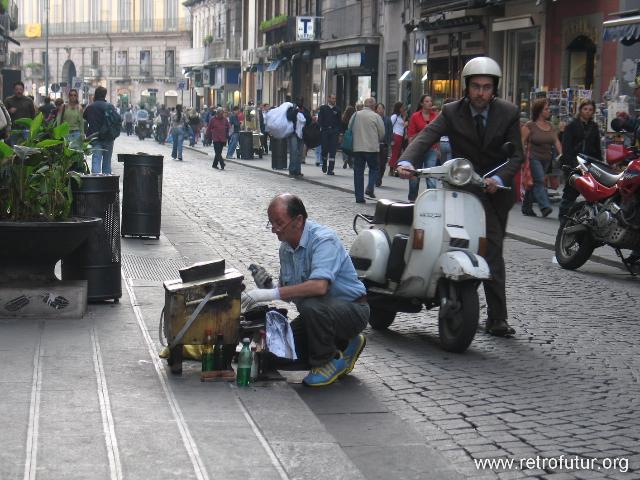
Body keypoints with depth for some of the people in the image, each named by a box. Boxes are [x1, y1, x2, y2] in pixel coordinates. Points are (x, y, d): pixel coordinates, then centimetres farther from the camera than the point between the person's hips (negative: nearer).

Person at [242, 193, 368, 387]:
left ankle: (327, 362, -11)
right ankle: (343, 346, 14)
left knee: (311, 306, -37)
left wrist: (272, 294, -38)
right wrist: (266, 287, -9)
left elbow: (319, 286, -39)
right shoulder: (286, 247, 3)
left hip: (352, 309, -8)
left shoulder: (324, 239, -24)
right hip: (319, 313, 9)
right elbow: (288, 291, 13)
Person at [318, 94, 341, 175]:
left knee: (332, 151, -4)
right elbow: (320, 120, 4)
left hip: (334, 132, 0)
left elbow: (339, 122, 8)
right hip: (324, 131, 0)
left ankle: (330, 169, -3)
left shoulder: (337, 110, 9)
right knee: (324, 149, 1)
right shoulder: (323, 108, 8)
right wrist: (320, 128, -8)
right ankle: (324, 165, 25)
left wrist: (338, 131, 0)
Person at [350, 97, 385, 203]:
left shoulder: (355, 115, 3)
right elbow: (382, 133, -2)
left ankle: (359, 197, 7)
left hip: (357, 148, 3)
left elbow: (349, 129, 9)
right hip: (372, 148, -3)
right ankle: (370, 188, -8)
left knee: (358, 171, 7)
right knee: (374, 168, 13)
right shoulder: (376, 116, -6)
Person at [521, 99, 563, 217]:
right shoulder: (530, 125, -6)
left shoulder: (550, 126, 13)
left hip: (546, 159, 6)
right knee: (539, 181, -18)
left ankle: (526, 208, 17)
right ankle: (545, 206, -28)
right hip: (533, 158, -6)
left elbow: (556, 141, 11)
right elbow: (522, 142, -8)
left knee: (533, 183, 11)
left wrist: (560, 153, -3)